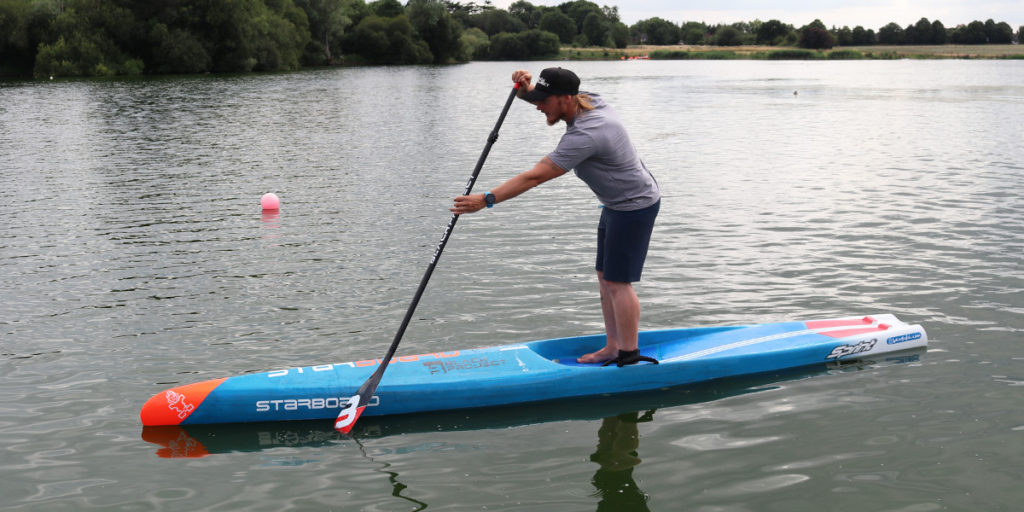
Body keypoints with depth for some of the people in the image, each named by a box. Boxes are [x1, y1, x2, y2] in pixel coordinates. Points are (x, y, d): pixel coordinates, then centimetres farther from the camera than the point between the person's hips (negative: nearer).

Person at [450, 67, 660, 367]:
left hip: (635, 207, -10)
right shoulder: (588, 100, -3)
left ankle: (630, 356, 4)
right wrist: (526, 87, -12)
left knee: (617, 282, -6)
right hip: (617, 204, 10)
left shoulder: (584, 135, -31)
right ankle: (612, 348, 20)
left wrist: (486, 200, -31)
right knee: (605, 278, 12)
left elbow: (535, 177, -32)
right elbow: (540, 97, 13)